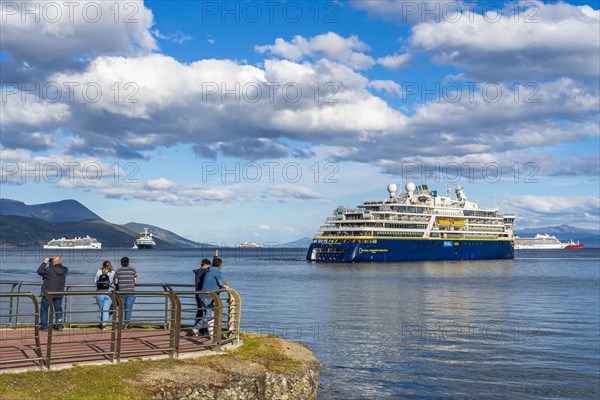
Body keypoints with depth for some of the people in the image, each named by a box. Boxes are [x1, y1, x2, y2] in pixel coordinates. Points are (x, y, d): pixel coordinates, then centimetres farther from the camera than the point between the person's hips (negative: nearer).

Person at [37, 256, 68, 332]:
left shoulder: (49, 270, -19)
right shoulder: (64, 270, -5)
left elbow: (39, 271, -4)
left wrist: (44, 263, 4)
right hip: (59, 294, 4)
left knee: (44, 309, 12)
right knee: (58, 309, 16)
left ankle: (44, 326, 15)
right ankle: (59, 325, 20)